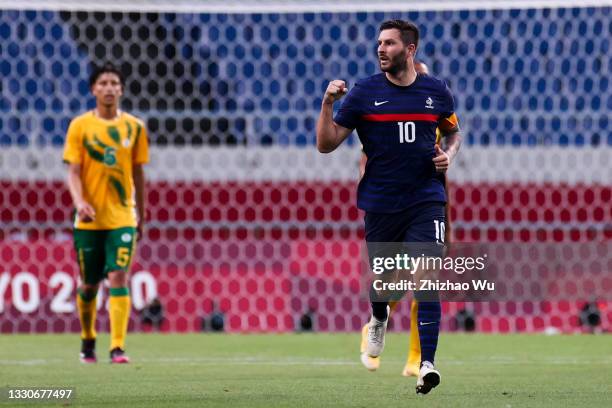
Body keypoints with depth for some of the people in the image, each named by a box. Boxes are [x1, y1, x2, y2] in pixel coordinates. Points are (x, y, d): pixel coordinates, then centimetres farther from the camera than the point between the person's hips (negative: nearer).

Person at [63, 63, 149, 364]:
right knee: (88, 284, 9)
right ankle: (87, 340, 31)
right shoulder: (80, 126, 0)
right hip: (89, 217, 0)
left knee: (118, 278, -14)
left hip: (122, 217, 0)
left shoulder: (135, 127, 4)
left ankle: (118, 348, -17)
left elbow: (138, 173, 12)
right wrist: (79, 202, -22)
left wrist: (140, 215, 15)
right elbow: (73, 171, -4)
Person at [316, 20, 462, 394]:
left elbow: (454, 131, 21)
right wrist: (328, 104, -17)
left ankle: (427, 363, -19)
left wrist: (449, 155, -1)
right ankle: (379, 318, 50)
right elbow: (326, 144, -2)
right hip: (380, 201, 1)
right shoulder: (363, 93, -2)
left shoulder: (437, 92, 3)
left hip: (426, 198, -1)